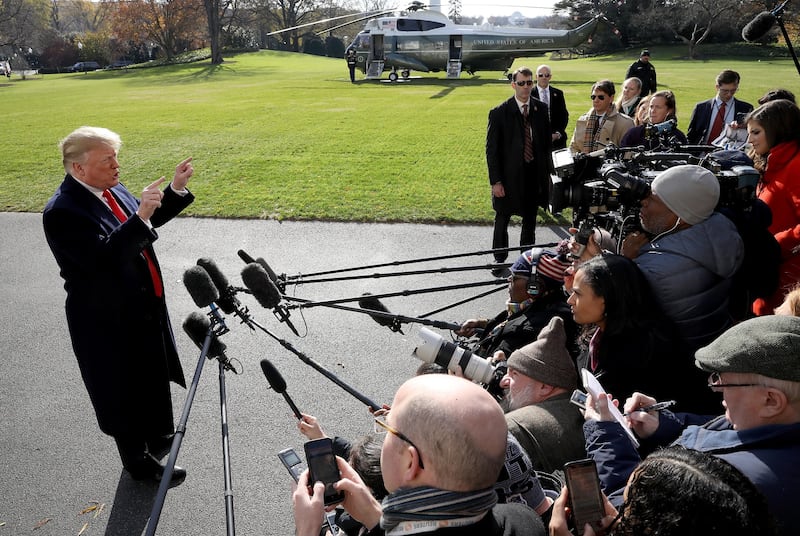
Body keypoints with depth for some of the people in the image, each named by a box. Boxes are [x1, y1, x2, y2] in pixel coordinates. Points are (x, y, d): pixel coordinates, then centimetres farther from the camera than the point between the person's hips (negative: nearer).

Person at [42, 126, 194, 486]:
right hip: (109, 321, -8)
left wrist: (176, 189, 4)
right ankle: (139, 463, 31)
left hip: (145, 307, 8)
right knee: (124, 391, 10)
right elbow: (104, 258, -35)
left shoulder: (111, 188, 0)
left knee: (155, 375, 25)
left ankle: (159, 434, 49)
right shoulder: (62, 212, -25)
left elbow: (148, 224, 15)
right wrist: (140, 216, -41)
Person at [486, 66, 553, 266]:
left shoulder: (541, 109, 1)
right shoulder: (499, 113, -11)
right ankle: (499, 259, 26)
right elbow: (491, 149, -10)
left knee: (530, 220, 14)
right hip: (509, 175, -3)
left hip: (535, 174, 4)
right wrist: (495, 181, -14)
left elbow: (547, 141, 9)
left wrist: (547, 171, 5)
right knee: (502, 219, 10)